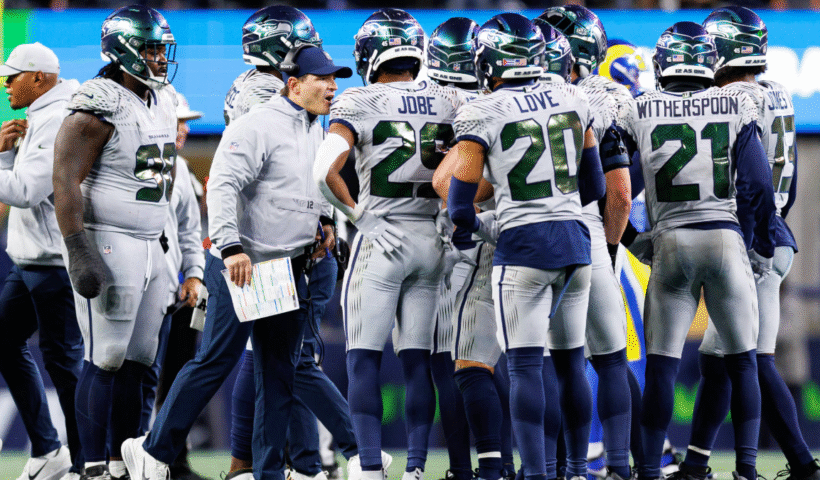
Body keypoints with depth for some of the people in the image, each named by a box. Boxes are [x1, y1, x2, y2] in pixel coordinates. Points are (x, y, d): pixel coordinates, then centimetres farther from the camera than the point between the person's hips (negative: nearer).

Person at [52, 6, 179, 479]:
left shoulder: (163, 103, 12)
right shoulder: (99, 107, -15)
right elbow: (66, 182, -19)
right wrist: (80, 256, -24)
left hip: (149, 246, 8)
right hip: (107, 245, -8)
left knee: (136, 363, 9)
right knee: (105, 360, -7)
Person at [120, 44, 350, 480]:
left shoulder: (315, 130, 15)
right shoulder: (257, 126, -14)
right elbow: (223, 186, -23)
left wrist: (323, 226, 14)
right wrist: (230, 247, -32)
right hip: (240, 265, -9)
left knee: (279, 372, 8)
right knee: (217, 360, -7)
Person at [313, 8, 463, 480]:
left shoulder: (360, 103, -7)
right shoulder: (449, 102, 6)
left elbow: (327, 171, -18)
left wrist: (357, 213, -4)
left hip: (381, 241, -4)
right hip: (431, 241, 4)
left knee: (365, 360, 1)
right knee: (418, 360, 9)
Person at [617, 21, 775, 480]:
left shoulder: (638, 113, 2)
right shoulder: (736, 107, 1)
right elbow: (757, 185, 1)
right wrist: (764, 248, 11)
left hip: (671, 243, 0)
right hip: (727, 237, 0)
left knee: (661, 365, 5)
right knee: (742, 360, 10)